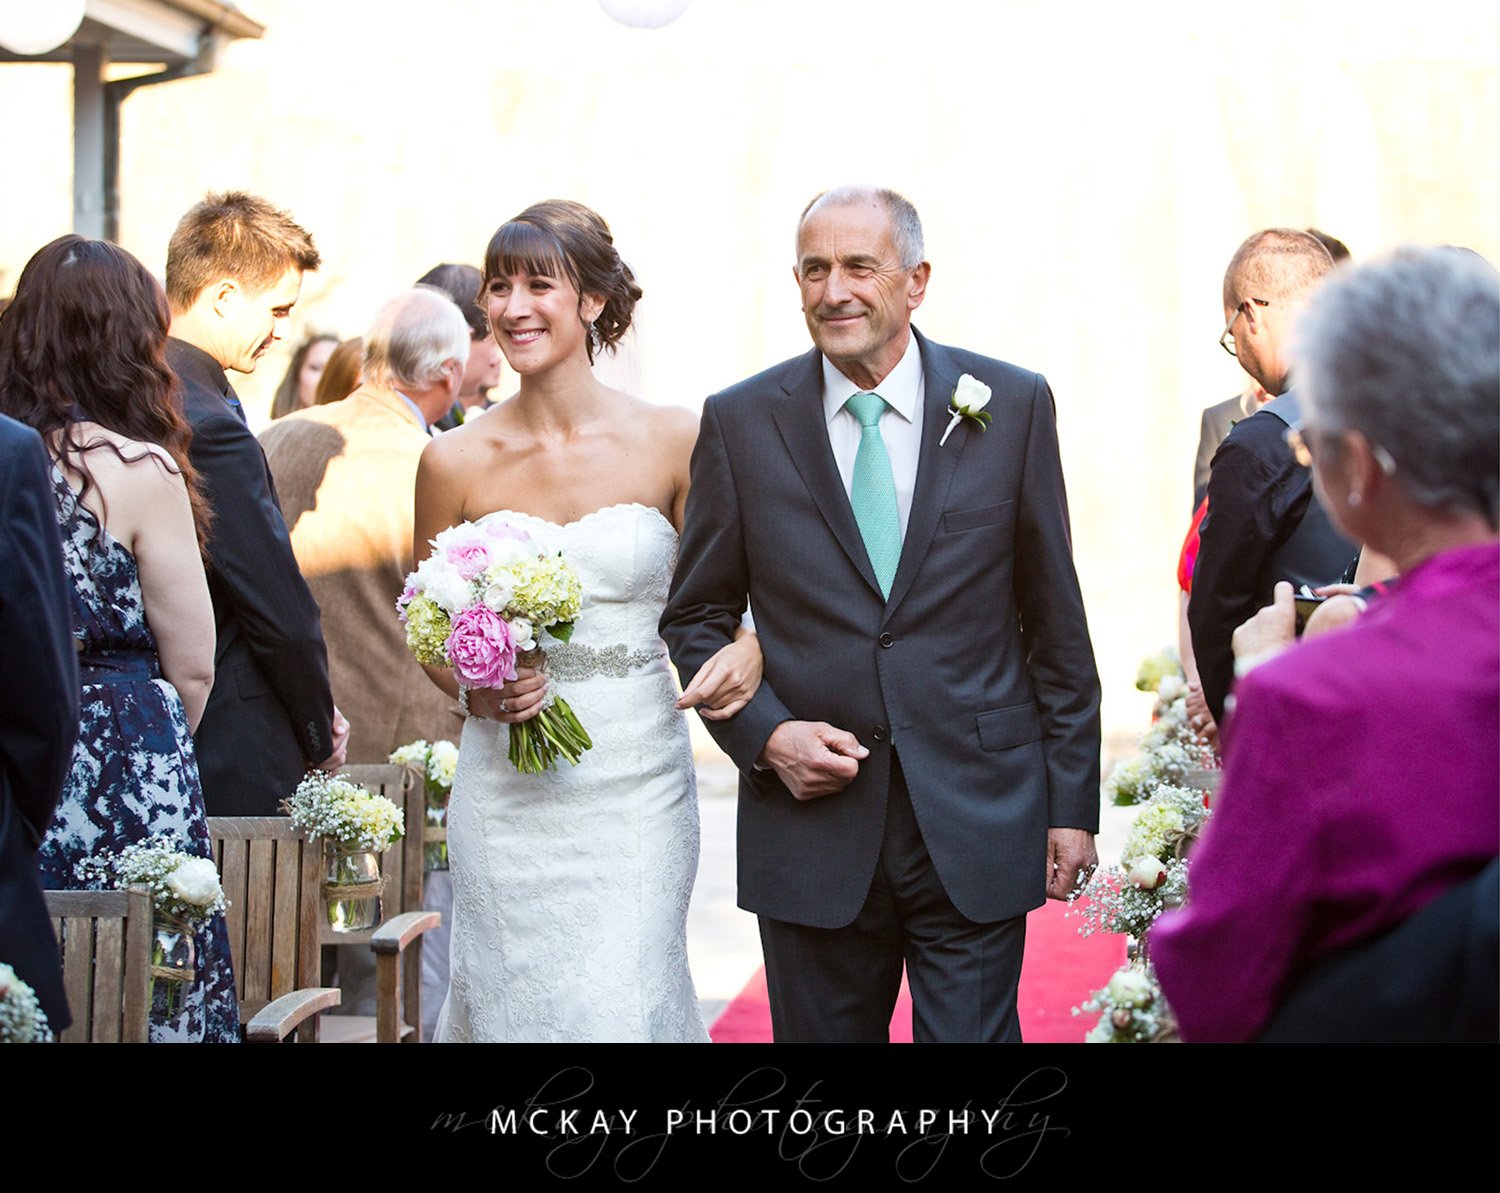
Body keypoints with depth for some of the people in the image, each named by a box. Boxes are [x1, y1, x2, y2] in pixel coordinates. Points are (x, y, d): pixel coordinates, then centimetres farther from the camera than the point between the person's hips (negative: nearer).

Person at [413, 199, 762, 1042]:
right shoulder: (458, 461, 1)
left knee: (623, 1004, -5)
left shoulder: (672, 442, -2)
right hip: (508, 788, 1)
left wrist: (749, 653, -15)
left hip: (639, 782, -1)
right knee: (516, 999, 5)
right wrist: (477, 690, -9)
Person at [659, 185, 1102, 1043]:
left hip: (977, 821, -1)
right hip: (814, 822, 1)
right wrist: (762, 735, -8)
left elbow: (1054, 619, 4)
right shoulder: (741, 423, 1)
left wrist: (1073, 802, 3)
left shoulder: (1013, 405, 1)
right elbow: (697, 616, 9)